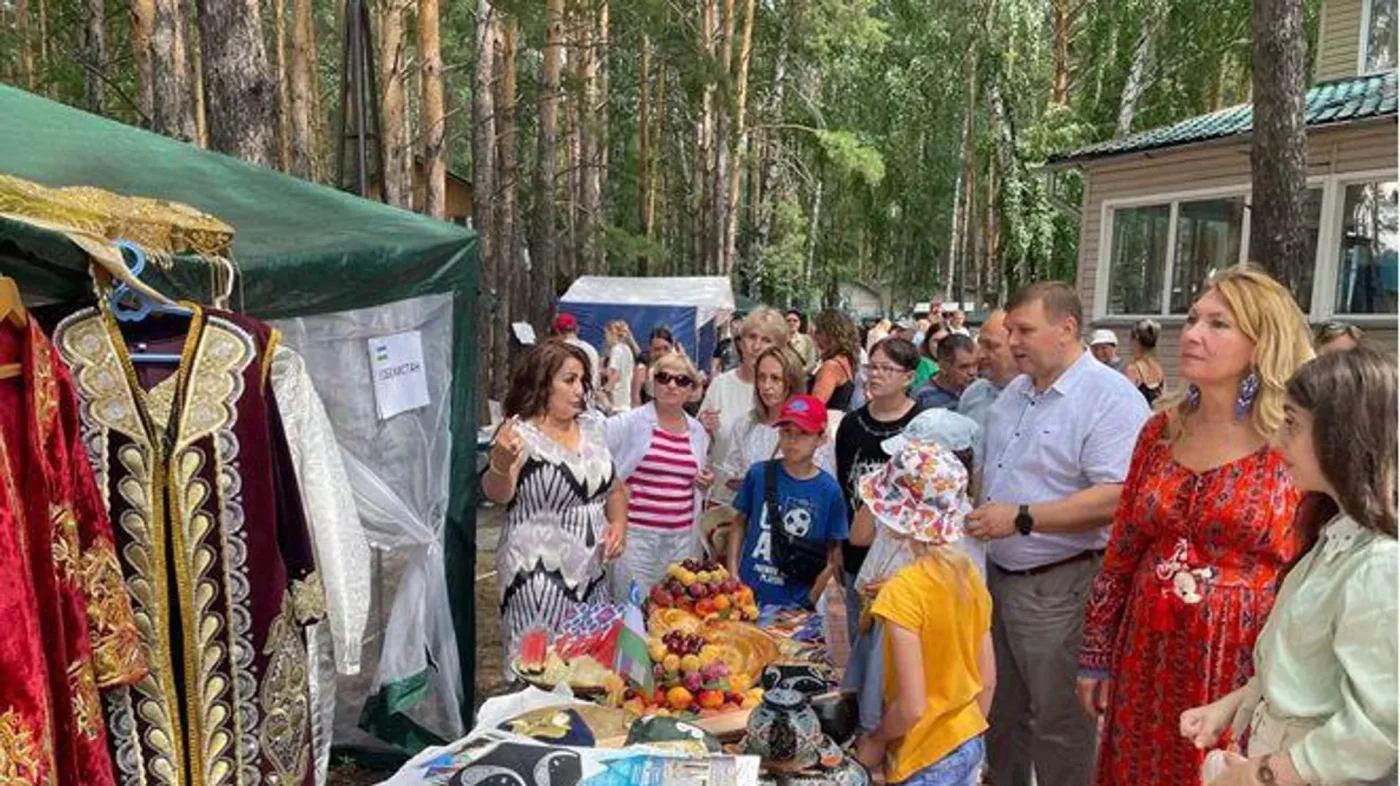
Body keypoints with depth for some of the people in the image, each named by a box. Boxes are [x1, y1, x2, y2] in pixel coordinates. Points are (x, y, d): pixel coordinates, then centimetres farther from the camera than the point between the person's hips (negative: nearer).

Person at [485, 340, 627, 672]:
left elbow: (614, 488, 18)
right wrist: (500, 463, -46)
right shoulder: (521, 433, -11)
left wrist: (618, 524, 0)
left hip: (592, 573, 6)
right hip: (539, 579, -6)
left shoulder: (591, 426, 7)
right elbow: (498, 495, -25)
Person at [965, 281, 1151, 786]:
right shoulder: (1013, 394, 11)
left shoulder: (1110, 398, -16)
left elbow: (1117, 498, -25)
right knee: (1001, 711, 21)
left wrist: (1021, 519, -25)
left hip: (1058, 587, -8)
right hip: (998, 575, 8)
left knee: (1059, 724, 6)